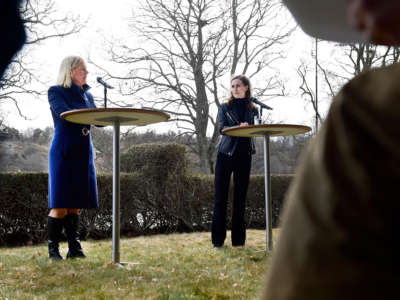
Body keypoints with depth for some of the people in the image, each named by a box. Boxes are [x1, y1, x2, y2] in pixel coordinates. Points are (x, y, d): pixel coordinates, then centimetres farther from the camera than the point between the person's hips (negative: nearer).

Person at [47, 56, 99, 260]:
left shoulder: (87, 95, 17)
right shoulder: (56, 92, -1)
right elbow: (64, 113, -19)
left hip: (83, 152, 6)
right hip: (64, 151, -6)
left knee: (76, 204, 5)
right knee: (60, 205, -6)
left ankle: (74, 247, 8)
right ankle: (53, 249, 3)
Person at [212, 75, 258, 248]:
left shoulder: (252, 109, 12)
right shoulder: (225, 107, 7)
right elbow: (221, 128, -8)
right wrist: (239, 128, -26)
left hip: (244, 154, 2)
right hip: (225, 154, -1)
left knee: (240, 197, 3)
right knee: (221, 196, -3)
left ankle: (238, 239, 10)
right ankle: (218, 239, 2)